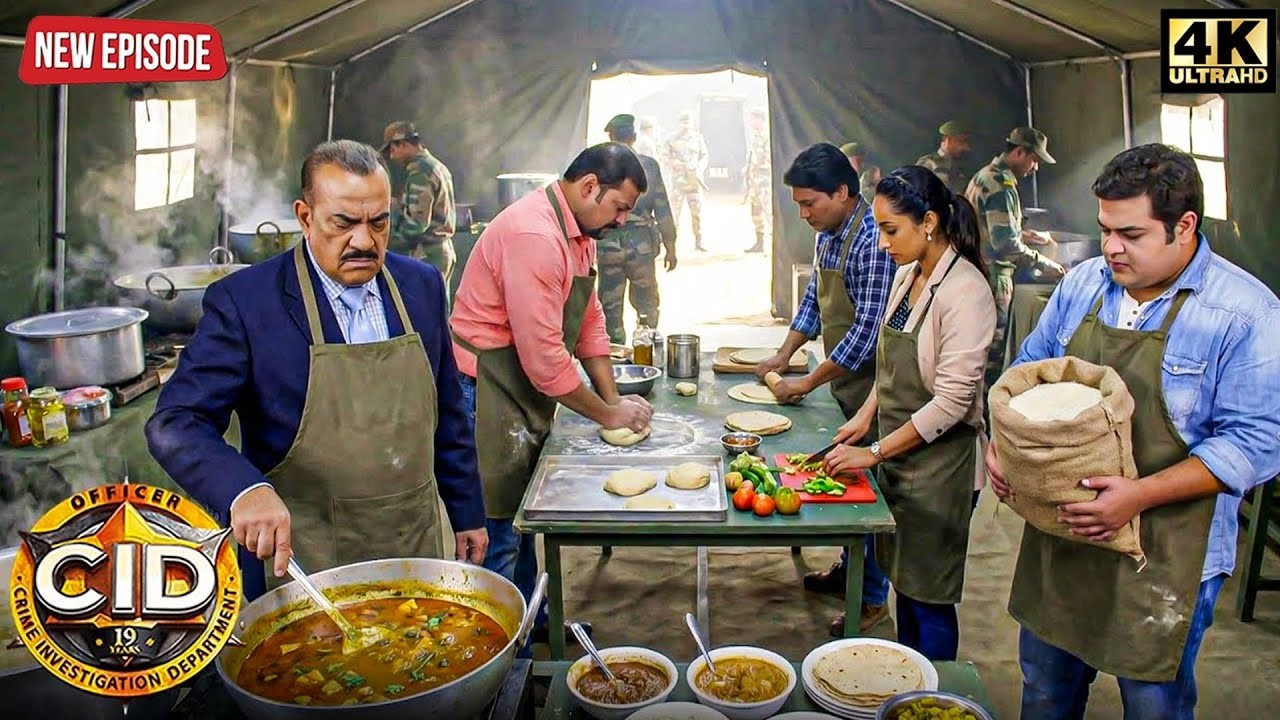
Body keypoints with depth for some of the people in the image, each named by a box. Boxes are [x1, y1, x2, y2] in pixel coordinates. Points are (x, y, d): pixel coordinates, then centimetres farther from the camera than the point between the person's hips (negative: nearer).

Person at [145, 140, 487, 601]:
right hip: (298, 559, -3)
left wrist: (468, 514, 12)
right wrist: (245, 490, -34)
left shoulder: (422, 286, 1)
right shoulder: (244, 301, -12)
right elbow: (173, 424, -16)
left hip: (415, 549, 4)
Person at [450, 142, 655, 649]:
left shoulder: (580, 232, 8)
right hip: (487, 392, -10)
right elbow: (543, 355, -26)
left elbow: (589, 321, 13)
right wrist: (606, 414, -14)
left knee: (521, 515, 21)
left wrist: (613, 397, 4)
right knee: (497, 530, 0)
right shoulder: (534, 235, -25)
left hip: (526, 394, 10)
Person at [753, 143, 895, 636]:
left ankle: (872, 597, 18)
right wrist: (784, 354, 10)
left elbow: (866, 332, -25)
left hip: (868, 386, -8)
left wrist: (808, 383, -19)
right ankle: (850, 569, 37)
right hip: (842, 381, 8)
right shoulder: (826, 235, 5)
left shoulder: (873, 242, -24)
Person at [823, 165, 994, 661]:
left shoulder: (965, 291, -21)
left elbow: (952, 402, -23)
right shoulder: (907, 274, 5)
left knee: (929, 596, 6)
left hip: (941, 461, -8)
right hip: (899, 452, 8)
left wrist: (875, 452, -19)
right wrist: (866, 416, 4)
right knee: (902, 581, 20)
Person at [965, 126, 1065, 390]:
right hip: (992, 277, -10)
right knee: (993, 346, -3)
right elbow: (1005, 243, -24)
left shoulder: (984, 175, 14)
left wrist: (1024, 235, 21)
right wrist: (1042, 264, -16)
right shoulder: (1001, 185, -17)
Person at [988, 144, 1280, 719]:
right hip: (1059, 532, 5)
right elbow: (1030, 369, 11)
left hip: (1165, 554, -4)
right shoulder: (1083, 284, 1)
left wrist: (1138, 495, -27)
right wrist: (1004, 443, -7)